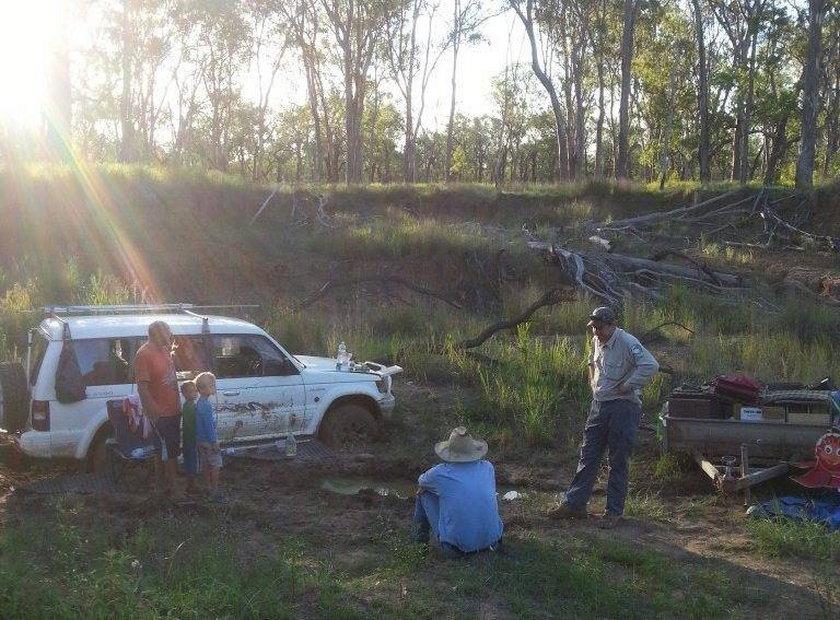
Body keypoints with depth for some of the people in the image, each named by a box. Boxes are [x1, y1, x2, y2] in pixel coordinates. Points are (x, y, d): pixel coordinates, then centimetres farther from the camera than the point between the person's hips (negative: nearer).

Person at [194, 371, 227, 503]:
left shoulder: (198, 402, 7)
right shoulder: (206, 404, -23)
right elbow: (209, 425, -23)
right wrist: (214, 442, -19)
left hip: (200, 439, 9)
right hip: (208, 440, -9)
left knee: (206, 465, 16)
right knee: (215, 466, -1)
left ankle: (209, 488, 25)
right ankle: (215, 492, 3)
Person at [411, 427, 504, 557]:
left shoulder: (439, 473, -8)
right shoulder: (488, 468, 1)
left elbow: (421, 481, 17)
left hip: (457, 543, -3)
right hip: (491, 538, 3)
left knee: (425, 492, 13)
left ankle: (420, 532, 31)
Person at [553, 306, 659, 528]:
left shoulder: (627, 343, -18)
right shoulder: (597, 341, 8)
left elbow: (651, 366, -30)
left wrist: (627, 386, -23)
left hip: (623, 408, -8)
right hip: (599, 405, 8)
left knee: (618, 462, 3)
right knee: (588, 456, 11)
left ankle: (614, 510, 14)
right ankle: (575, 504, 18)